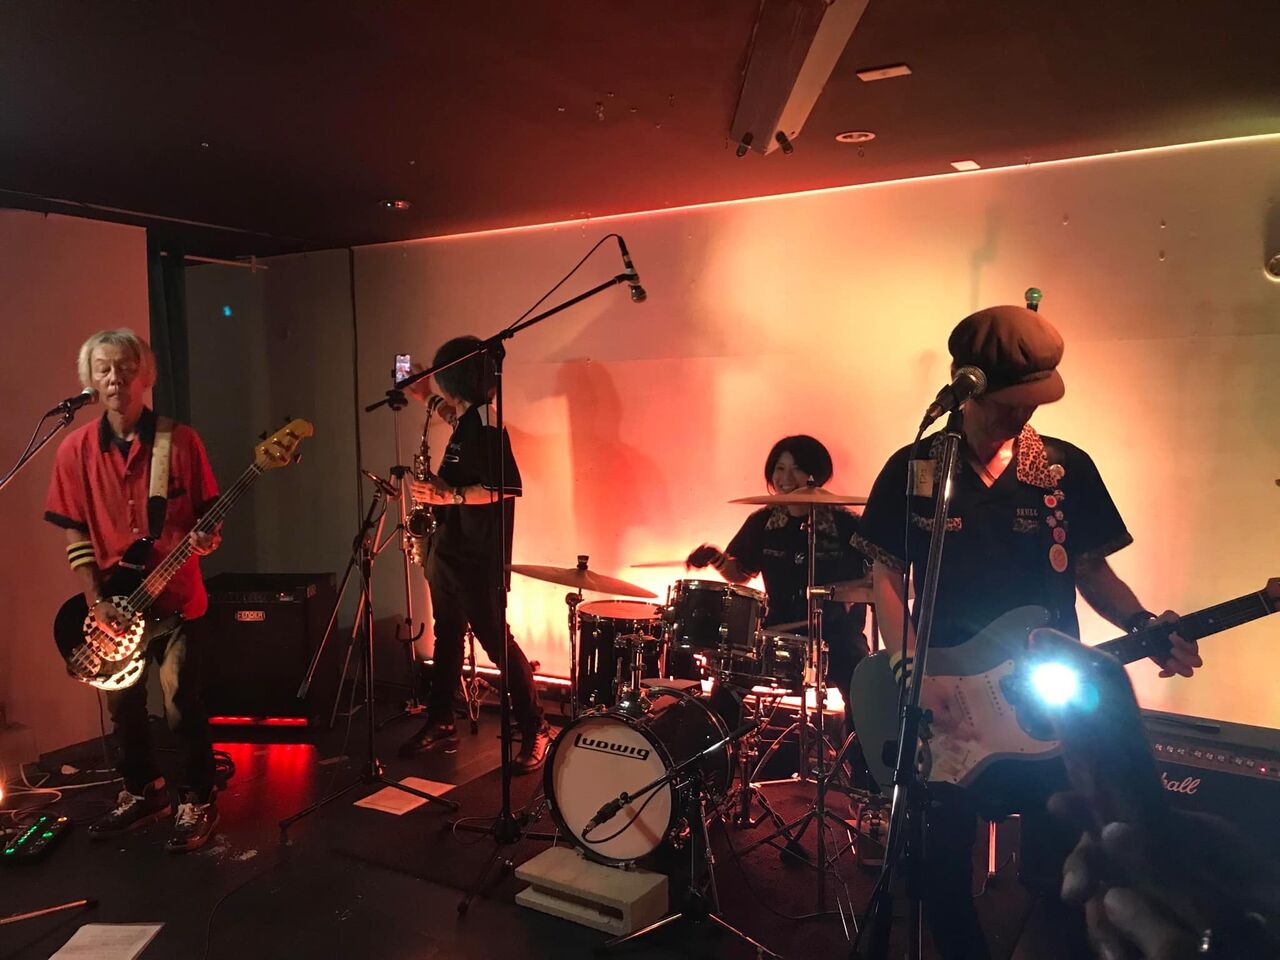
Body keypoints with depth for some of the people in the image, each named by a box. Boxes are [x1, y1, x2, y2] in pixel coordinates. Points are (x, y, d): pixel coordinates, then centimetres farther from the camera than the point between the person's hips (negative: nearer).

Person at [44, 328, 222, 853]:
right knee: (123, 706, 14)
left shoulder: (181, 441, -6)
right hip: (111, 607, 3)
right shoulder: (76, 448, -1)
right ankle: (144, 792, 35)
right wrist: (97, 602, -8)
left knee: (181, 705, -1)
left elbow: (207, 515, 1)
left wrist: (207, 538, -22)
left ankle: (198, 801, 17)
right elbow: (75, 534, 0)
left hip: (177, 601, -3)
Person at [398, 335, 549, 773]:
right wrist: (427, 398, 25)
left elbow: (507, 487, -25)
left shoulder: (484, 425, -18)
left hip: (477, 555, -10)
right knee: (447, 636, 17)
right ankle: (440, 721, 30)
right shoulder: (465, 422, 11)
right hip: (448, 548, 10)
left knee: (496, 640, -6)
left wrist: (449, 496, -26)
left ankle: (535, 731, 4)